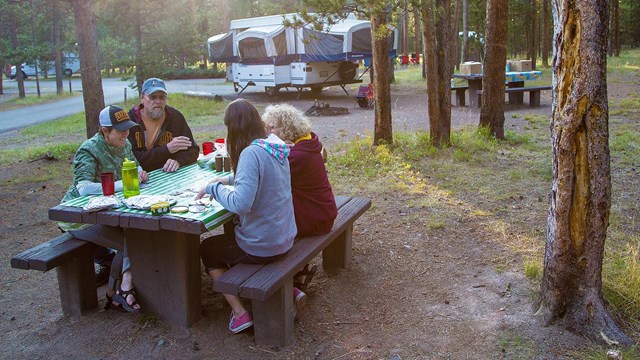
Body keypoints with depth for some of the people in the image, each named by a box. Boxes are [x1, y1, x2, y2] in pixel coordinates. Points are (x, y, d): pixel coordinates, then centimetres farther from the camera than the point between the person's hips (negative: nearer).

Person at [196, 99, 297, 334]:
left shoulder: (251, 153, -25)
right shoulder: (275, 144, 0)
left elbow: (241, 204, -30)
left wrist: (213, 187, -16)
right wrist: (231, 178, 10)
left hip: (261, 247, -7)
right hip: (285, 238, 8)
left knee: (207, 250, 19)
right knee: (226, 240, 34)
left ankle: (240, 313, 13)